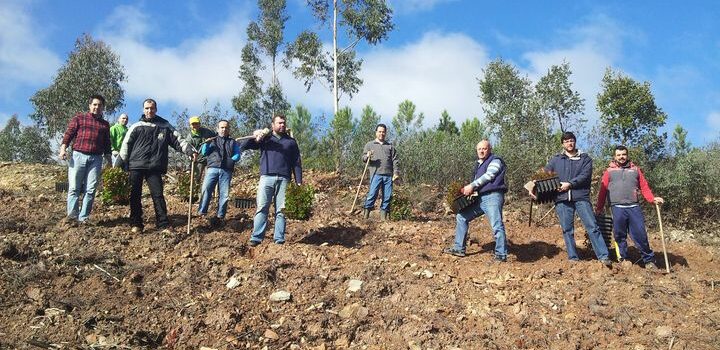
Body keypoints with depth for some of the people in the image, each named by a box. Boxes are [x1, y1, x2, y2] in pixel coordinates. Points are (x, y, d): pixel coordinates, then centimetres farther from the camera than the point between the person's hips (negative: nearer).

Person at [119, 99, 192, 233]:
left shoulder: (165, 126, 10)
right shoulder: (136, 127, 7)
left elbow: (178, 140, 6)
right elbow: (126, 146, 8)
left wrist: (190, 150, -9)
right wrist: (121, 165, 4)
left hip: (154, 168, 0)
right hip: (136, 166, 1)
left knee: (158, 195, -5)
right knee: (135, 196, 4)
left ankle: (164, 224, -3)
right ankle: (136, 224, 15)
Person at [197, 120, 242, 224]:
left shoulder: (233, 142, 20)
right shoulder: (212, 140, 21)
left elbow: (237, 155, 8)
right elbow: (204, 153, 11)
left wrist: (229, 160, -8)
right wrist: (206, 143, -5)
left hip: (226, 171, 1)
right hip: (212, 168, -1)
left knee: (224, 194, -3)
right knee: (206, 189, -18)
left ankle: (220, 216, 2)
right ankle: (201, 213, -18)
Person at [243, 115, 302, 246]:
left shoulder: (291, 141, 18)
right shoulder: (265, 137, 15)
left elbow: (296, 163, 14)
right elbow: (245, 146, 9)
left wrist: (299, 181, 4)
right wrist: (255, 137, -9)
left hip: (283, 179, 1)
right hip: (267, 177, -1)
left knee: (281, 210, -1)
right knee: (262, 208, -6)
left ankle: (279, 239, 1)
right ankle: (256, 237, -8)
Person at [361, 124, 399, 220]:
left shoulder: (390, 146, 20)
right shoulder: (369, 145, 14)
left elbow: (394, 160, 15)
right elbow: (363, 158, 9)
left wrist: (395, 173, 3)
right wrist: (367, 156, -15)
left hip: (388, 175, 3)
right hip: (376, 174, -3)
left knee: (388, 196, 0)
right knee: (372, 193, -12)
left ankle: (383, 215, 7)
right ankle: (366, 212, -4)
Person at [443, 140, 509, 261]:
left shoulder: (495, 161, -1)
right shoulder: (479, 164, 24)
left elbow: (488, 176, -14)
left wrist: (472, 185, -14)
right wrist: (469, 189, 6)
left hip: (493, 197, -9)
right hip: (480, 198, 9)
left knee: (497, 226, -16)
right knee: (461, 216, 10)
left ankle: (501, 255, -9)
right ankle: (459, 249, 14)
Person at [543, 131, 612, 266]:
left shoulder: (585, 159, 9)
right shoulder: (555, 160, 15)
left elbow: (585, 175, -5)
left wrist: (569, 184, -15)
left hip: (581, 197, -2)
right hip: (562, 199, 2)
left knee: (592, 227, -7)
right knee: (567, 230, 4)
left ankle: (603, 256, -6)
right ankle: (573, 258, 11)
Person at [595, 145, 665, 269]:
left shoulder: (635, 169, 17)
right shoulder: (609, 171, 13)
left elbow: (644, 187, 12)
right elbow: (603, 190, 7)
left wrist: (653, 199, -3)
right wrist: (599, 207, 2)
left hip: (634, 207, 1)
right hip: (617, 208, 0)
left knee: (640, 234, -2)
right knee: (620, 236, 4)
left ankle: (649, 260, 10)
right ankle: (624, 260, 14)